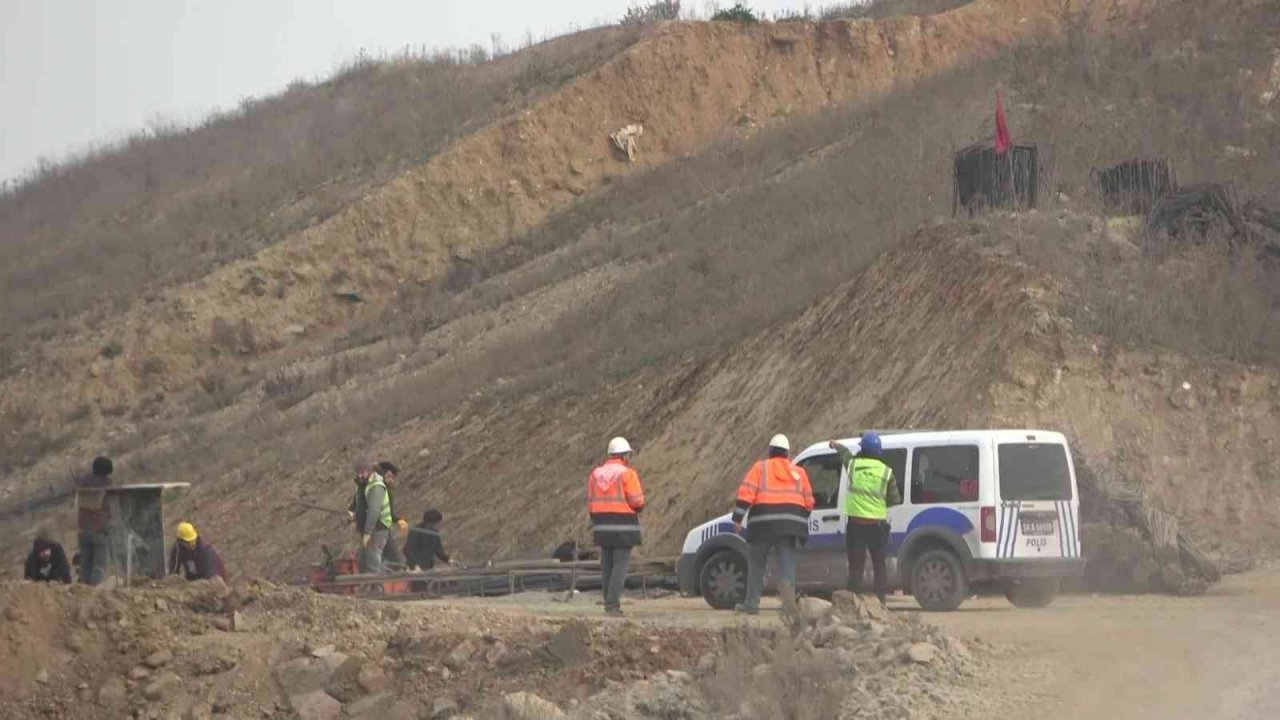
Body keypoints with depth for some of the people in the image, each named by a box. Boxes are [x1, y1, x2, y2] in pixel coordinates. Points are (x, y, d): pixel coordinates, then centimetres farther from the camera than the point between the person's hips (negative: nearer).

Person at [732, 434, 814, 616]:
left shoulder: (760, 468, 8)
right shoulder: (798, 472, 16)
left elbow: (745, 494, -4)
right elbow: (808, 501, 12)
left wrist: (738, 519, -5)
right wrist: (801, 519, 26)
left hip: (764, 520, -2)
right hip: (790, 521, 2)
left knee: (756, 563, 7)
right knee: (787, 560, 1)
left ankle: (752, 602, 8)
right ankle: (787, 582, -29)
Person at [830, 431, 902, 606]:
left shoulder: (853, 464, -1)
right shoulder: (886, 471, -3)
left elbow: (845, 453, 23)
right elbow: (895, 499, 1)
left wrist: (836, 445, 46)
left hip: (855, 523, 0)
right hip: (878, 524, 0)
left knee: (856, 565, 4)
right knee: (879, 565, 9)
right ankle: (881, 600, 6)